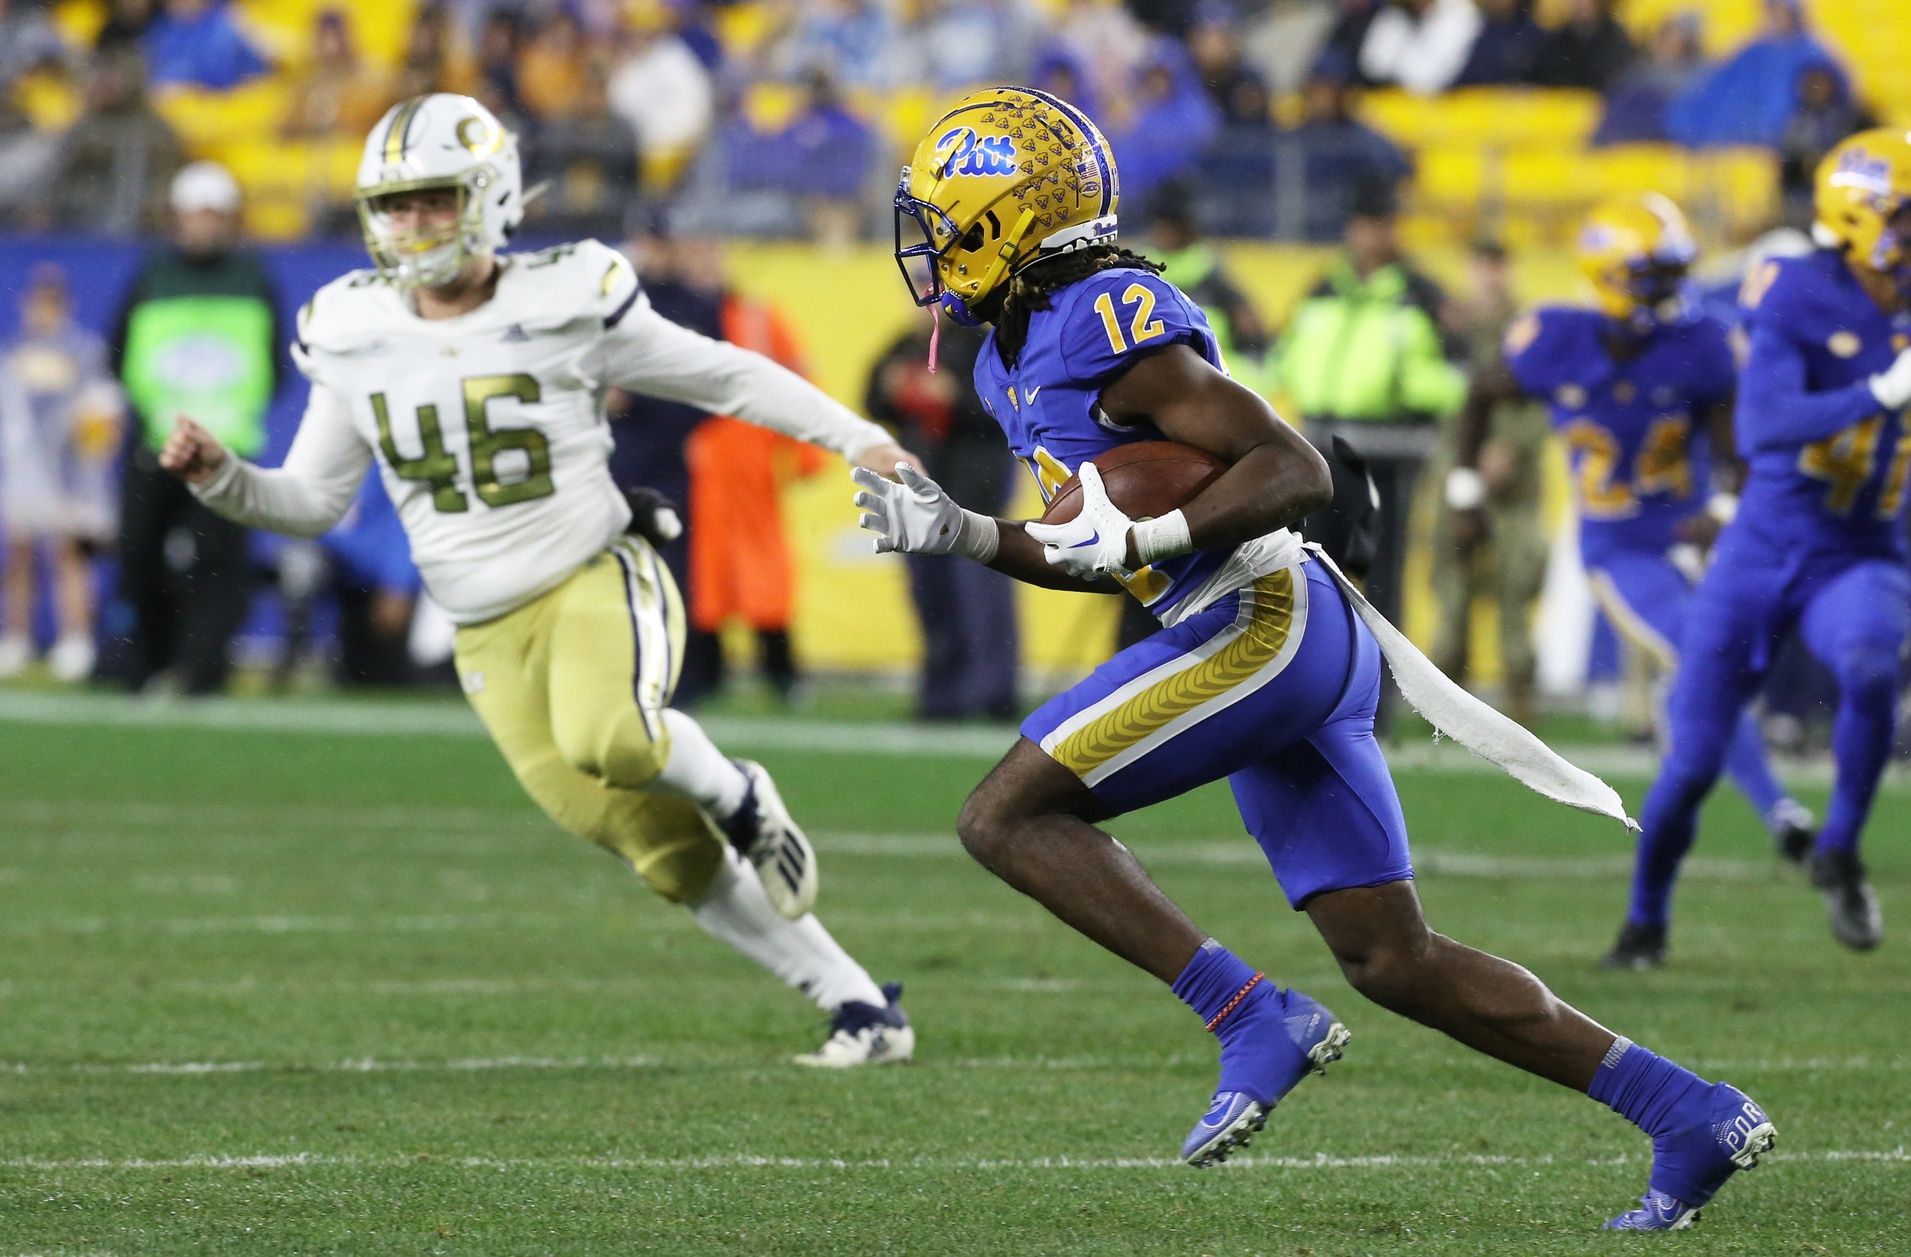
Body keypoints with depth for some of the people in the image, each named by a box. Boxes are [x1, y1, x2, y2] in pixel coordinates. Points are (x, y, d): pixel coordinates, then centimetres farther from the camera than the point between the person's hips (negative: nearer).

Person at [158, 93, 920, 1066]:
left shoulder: (565, 305, -8)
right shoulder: (352, 336, 2)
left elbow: (725, 376, 4)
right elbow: (312, 502, 8)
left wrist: (855, 439, 0)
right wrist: (219, 477, -11)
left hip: (598, 582, -3)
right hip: (491, 636, 3)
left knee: (607, 737, -37)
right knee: (675, 860, 0)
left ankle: (736, 795, -4)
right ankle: (860, 1007, 12)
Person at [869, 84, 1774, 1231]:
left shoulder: (1111, 325, -12)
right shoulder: (1019, 357, 18)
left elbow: (1297, 469, -16)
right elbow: (1095, 562, 26)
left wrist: (1144, 537, -24)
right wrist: (959, 533, 14)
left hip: (1266, 620, -10)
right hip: (1301, 653, 10)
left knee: (1010, 817, -11)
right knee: (1393, 959, 8)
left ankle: (1259, 1024, -15)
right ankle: (1697, 1117, 8)